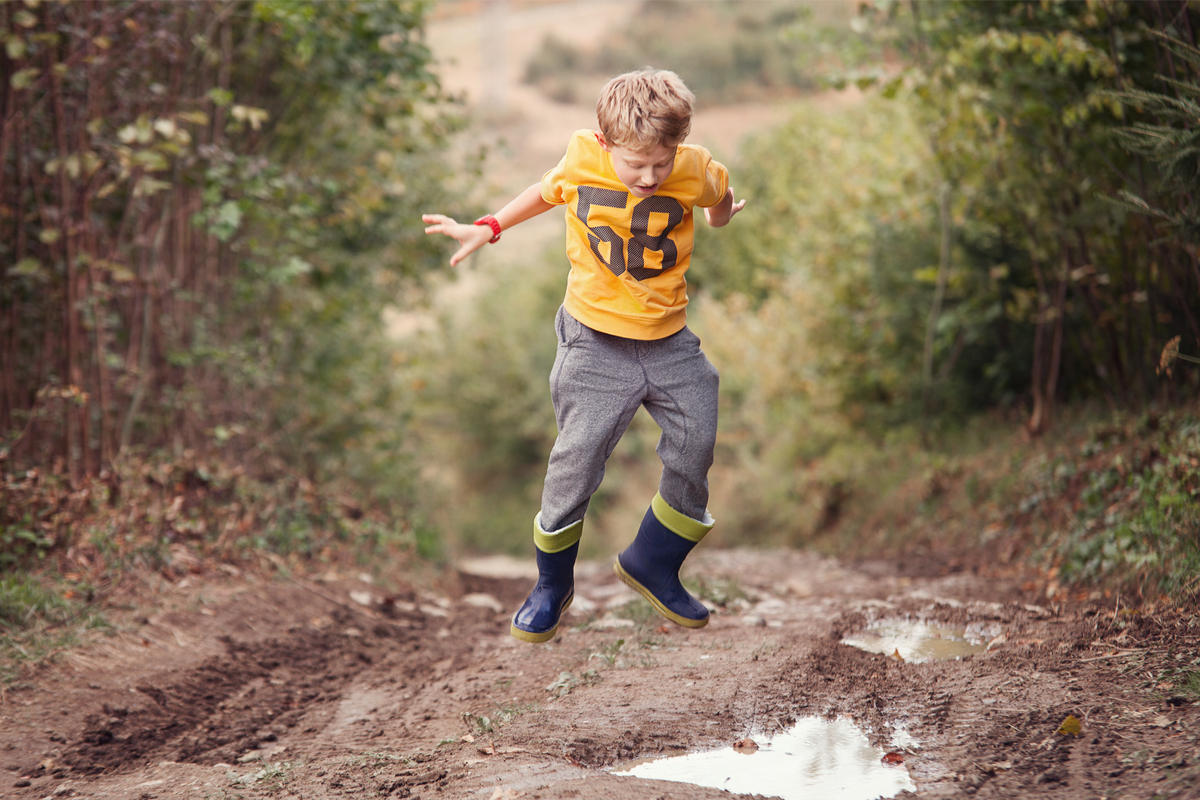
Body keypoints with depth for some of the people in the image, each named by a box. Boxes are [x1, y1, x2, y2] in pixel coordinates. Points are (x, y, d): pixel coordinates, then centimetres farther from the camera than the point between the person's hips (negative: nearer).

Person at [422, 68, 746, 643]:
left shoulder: (695, 171, -11)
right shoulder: (581, 158, -11)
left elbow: (721, 198, 14)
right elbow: (550, 190, 12)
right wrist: (488, 228, 11)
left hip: (669, 341, 2)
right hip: (597, 341, -2)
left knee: (694, 455, 3)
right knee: (576, 461, -5)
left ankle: (652, 563, 29)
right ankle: (552, 585, 18)